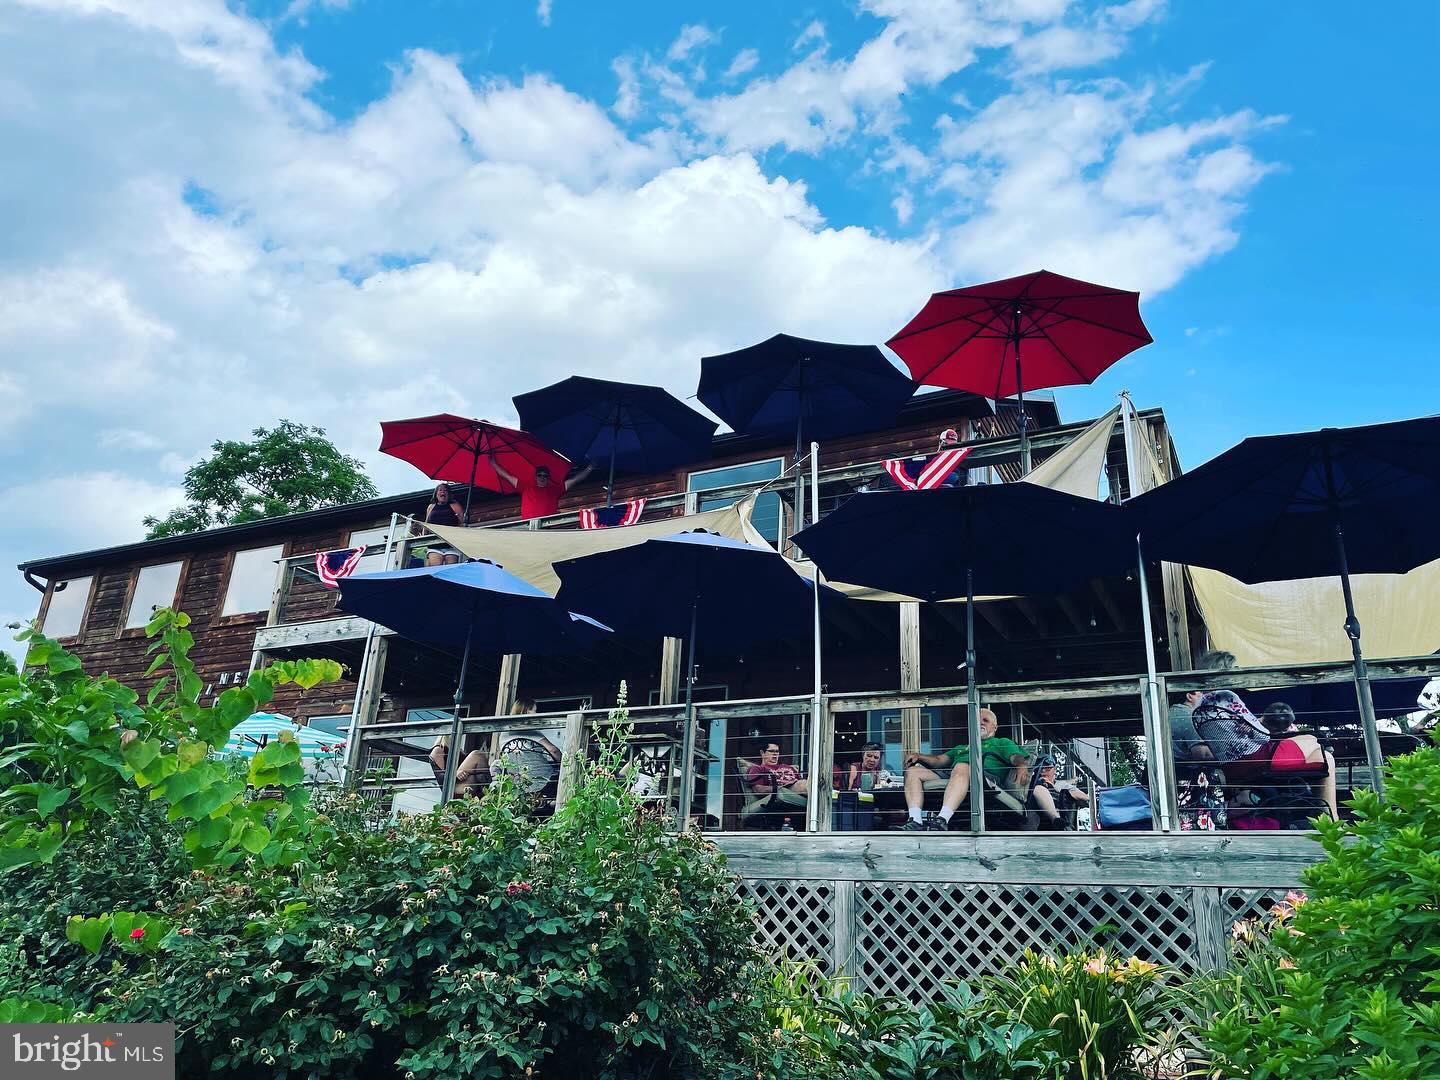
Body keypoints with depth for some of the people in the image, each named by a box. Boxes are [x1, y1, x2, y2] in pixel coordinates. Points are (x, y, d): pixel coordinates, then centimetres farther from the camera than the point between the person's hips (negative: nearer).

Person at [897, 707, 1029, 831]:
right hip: (950, 779, 6)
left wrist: (1022, 766, -16)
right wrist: (918, 756, 11)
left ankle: (942, 820, -56)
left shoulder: (1003, 743, 30)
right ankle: (915, 821, -34)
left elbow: (1017, 757, 10)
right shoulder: (961, 748, 43)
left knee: (961, 768, -40)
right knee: (913, 771, -14)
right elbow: (939, 759, 31)